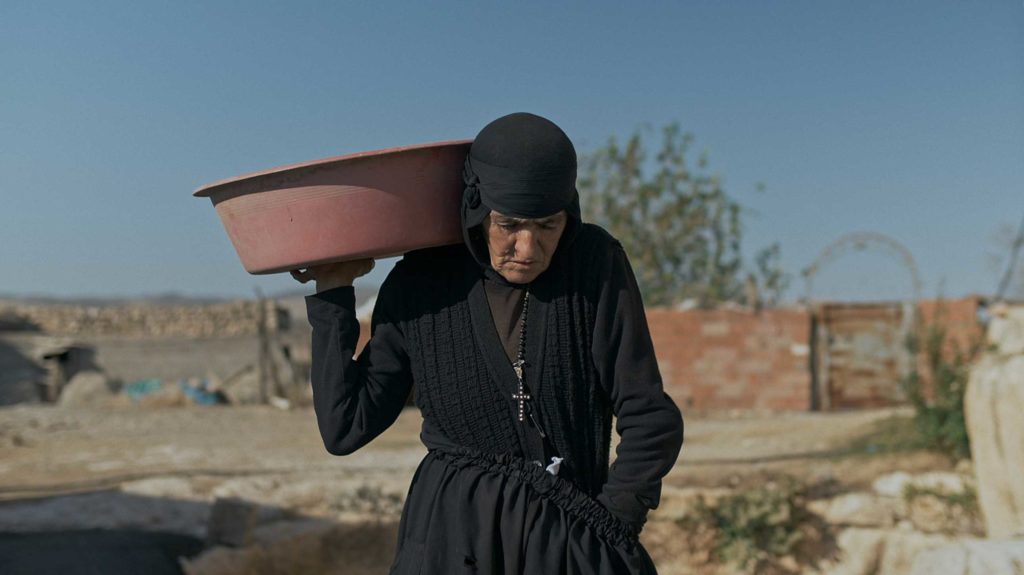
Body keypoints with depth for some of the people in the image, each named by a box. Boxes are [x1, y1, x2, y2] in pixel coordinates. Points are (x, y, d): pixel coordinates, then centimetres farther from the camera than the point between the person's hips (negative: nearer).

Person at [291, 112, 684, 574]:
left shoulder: (595, 263, -6)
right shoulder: (420, 284, -2)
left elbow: (651, 420, -4)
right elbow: (346, 427, 0)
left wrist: (604, 530, -4)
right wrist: (332, 295, -2)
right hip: (451, 538, 1)